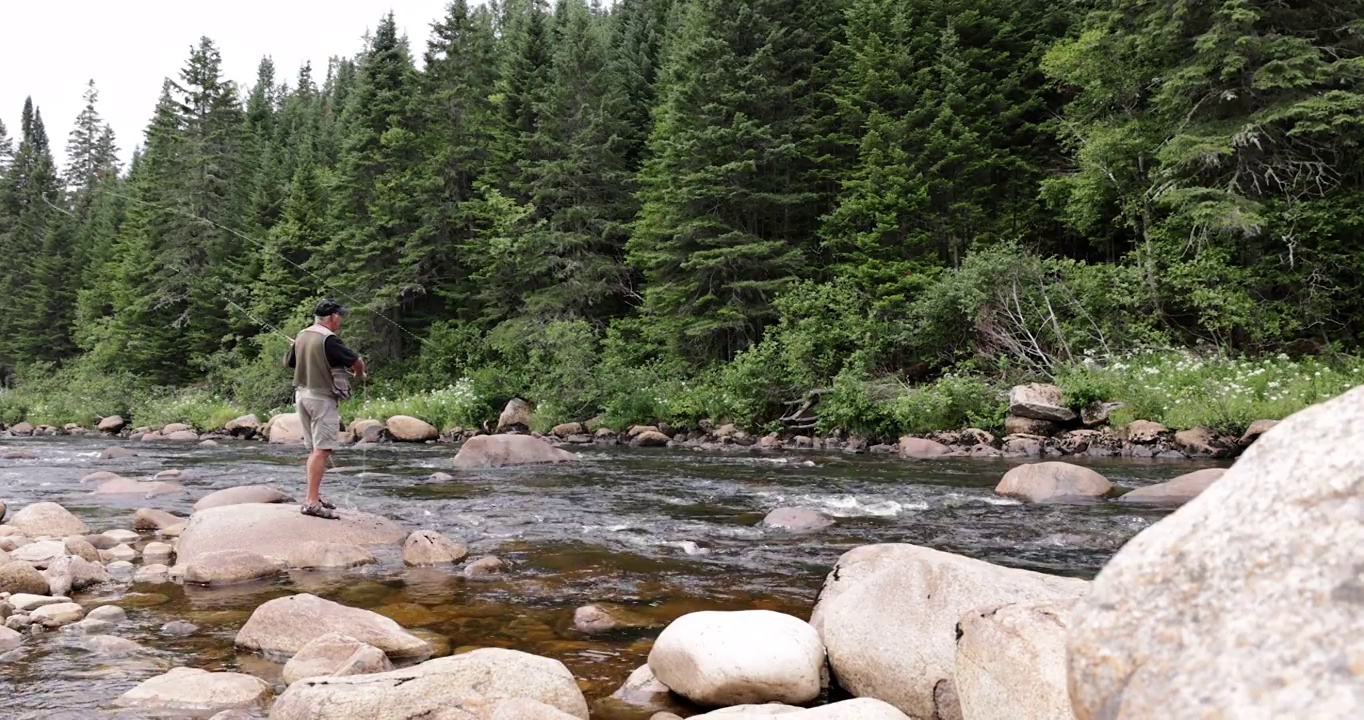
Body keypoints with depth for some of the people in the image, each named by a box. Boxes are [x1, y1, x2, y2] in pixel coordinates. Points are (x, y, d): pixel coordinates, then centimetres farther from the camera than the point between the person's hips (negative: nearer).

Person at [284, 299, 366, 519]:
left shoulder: (301, 337, 8)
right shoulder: (328, 340, -16)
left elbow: (288, 362, 22)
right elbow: (357, 361, -11)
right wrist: (359, 375, 9)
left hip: (301, 393, 9)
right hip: (322, 397, -8)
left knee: (314, 449, 16)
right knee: (322, 450, -8)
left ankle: (314, 496, 21)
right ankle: (312, 501, -12)